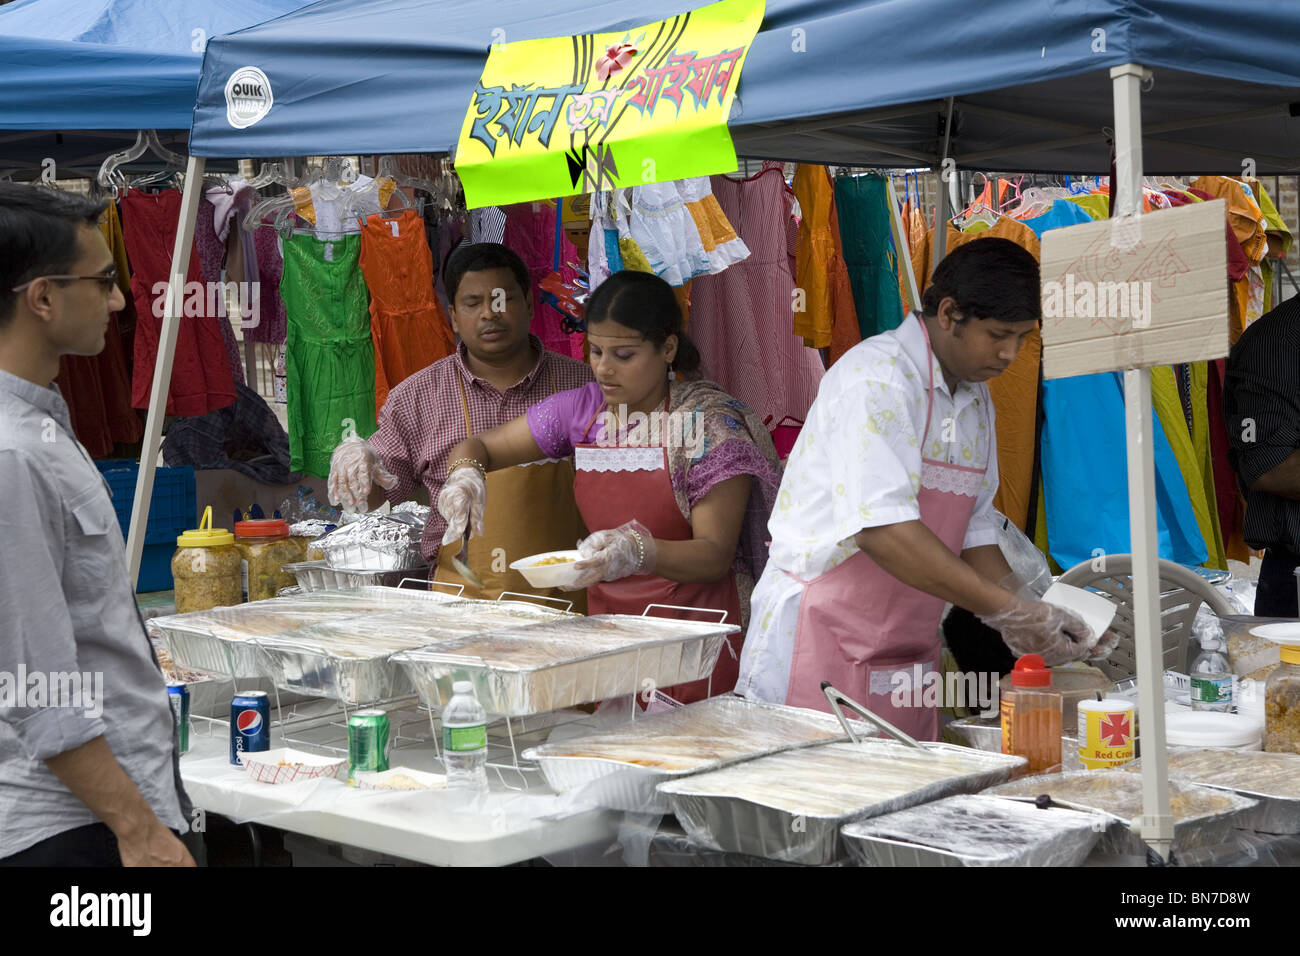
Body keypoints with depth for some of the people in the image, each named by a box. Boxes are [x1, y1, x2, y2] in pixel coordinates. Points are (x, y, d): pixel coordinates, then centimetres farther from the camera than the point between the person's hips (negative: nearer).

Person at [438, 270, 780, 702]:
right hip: (604, 617, 4)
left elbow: (716, 555, -14)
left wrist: (638, 552, -32)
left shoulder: (712, 423, -9)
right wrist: (466, 475, -9)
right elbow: (478, 447, 15)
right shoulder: (581, 409, 5)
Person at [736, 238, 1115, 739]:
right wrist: (1007, 609, -24)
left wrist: (1034, 616, 1)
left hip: (908, 660, 8)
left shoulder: (975, 398, 14)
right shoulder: (876, 377, -15)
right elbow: (883, 529, -25)